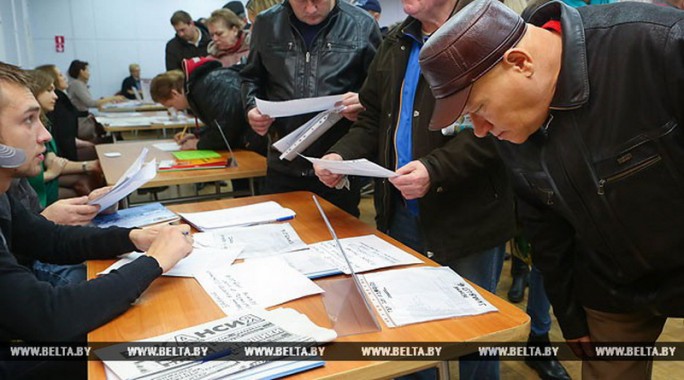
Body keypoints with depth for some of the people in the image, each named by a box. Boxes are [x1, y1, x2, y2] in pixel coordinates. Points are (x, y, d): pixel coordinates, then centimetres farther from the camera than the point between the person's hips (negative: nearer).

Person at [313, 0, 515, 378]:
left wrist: (435, 169, -30)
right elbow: (373, 120, 16)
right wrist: (342, 154, -1)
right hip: (401, 217, 7)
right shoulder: (396, 43, 14)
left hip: (467, 222, -6)